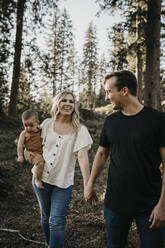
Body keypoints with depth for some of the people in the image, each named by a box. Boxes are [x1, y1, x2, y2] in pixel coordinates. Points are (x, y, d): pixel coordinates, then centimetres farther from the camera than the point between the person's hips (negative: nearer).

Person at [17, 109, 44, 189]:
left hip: (43, 152, 6)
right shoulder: (24, 133, -3)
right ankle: (38, 180, -12)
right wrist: (20, 156, -13)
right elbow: (20, 145, -6)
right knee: (40, 163, -32)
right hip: (32, 153, -6)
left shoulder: (40, 131, 9)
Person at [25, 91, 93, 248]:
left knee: (56, 222, -4)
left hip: (63, 182, -3)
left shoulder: (80, 130, -8)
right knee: (46, 216, 20)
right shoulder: (47, 124, 1)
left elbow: (82, 155, -18)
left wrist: (87, 184, -25)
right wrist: (29, 150, -3)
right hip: (41, 176, 4)